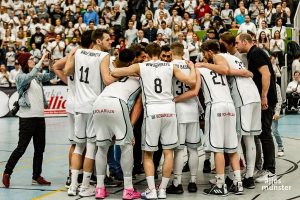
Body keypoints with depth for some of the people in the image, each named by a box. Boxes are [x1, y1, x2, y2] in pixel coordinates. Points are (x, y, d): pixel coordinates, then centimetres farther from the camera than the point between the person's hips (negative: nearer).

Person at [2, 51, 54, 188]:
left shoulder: (37, 76, 15)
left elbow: (50, 76, 11)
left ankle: (37, 176, 14)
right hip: (27, 117, -7)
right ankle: (7, 173, 9)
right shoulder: (20, 77, -5)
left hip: (40, 116, 7)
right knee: (21, 147, -5)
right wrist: (41, 60, -25)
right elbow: (30, 76, -25)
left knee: (40, 148, 7)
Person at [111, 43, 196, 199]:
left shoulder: (140, 67, 6)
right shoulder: (171, 67, 10)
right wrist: (192, 67, 27)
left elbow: (114, 72, 7)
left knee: (148, 153, 8)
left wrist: (131, 74, 25)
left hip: (152, 111, -1)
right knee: (168, 151, 10)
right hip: (169, 110, 2)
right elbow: (191, 82, 8)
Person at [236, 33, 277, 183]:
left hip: (266, 100, -10)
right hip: (260, 100, 10)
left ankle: (270, 172, -4)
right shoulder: (253, 54, 18)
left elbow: (266, 74, -22)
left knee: (265, 134, -7)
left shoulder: (256, 53, -12)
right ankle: (267, 168, 18)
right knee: (263, 134, 12)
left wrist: (264, 97, -23)